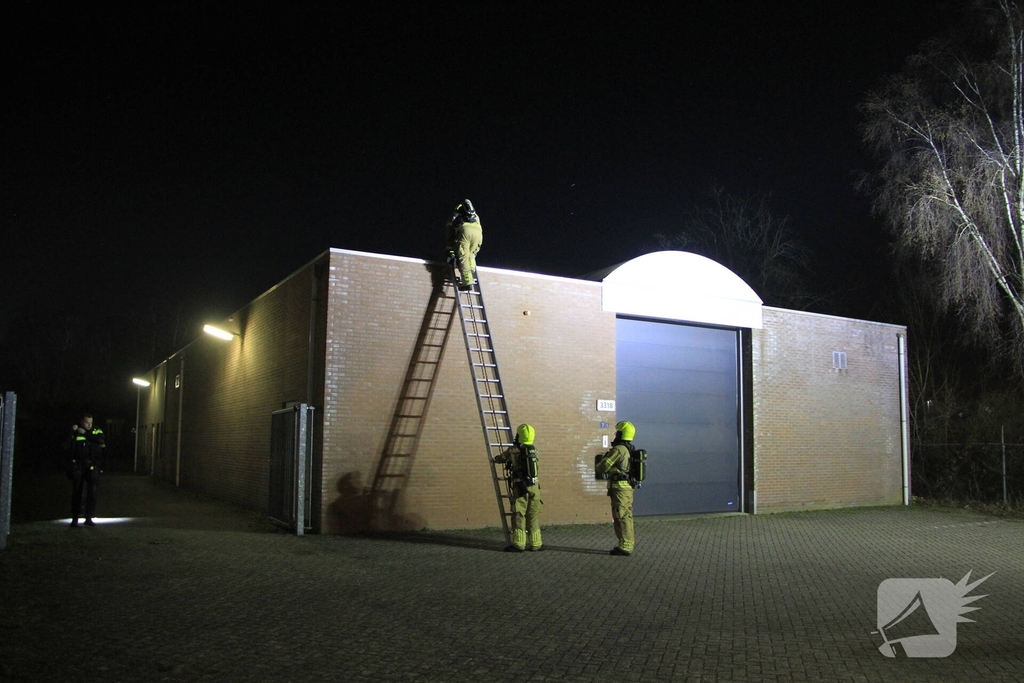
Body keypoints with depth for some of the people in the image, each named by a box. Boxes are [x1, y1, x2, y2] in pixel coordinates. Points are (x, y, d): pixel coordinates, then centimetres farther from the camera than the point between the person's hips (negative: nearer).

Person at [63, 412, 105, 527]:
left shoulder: (97, 431, 9)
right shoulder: (75, 433, 3)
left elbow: (101, 440, -11)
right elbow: (66, 445, -10)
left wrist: (85, 433, -12)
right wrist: (72, 431, -15)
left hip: (92, 466, 1)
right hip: (77, 466, -1)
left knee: (92, 492, -4)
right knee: (76, 492, 3)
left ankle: (89, 517, 3)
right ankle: (75, 518, 11)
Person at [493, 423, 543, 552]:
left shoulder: (513, 451, -5)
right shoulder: (534, 450, 10)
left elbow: (501, 458, 11)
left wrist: (495, 459, 36)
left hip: (521, 487, -5)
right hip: (534, 486, 5)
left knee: (519, 515, -3)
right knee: (533, 516, 11)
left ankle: (519, 544, -6)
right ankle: (535, 543, 13)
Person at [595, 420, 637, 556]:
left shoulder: (618, 449, -16)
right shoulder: (630, 450, 13)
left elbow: (603, 466, -17)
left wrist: (597, 466, 6)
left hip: (619, 487, -9)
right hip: (628, 486, 9)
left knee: (621, 517, -6)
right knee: (626, 515, 16)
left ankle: (625, 547, -4)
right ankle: (629, 542, 24)